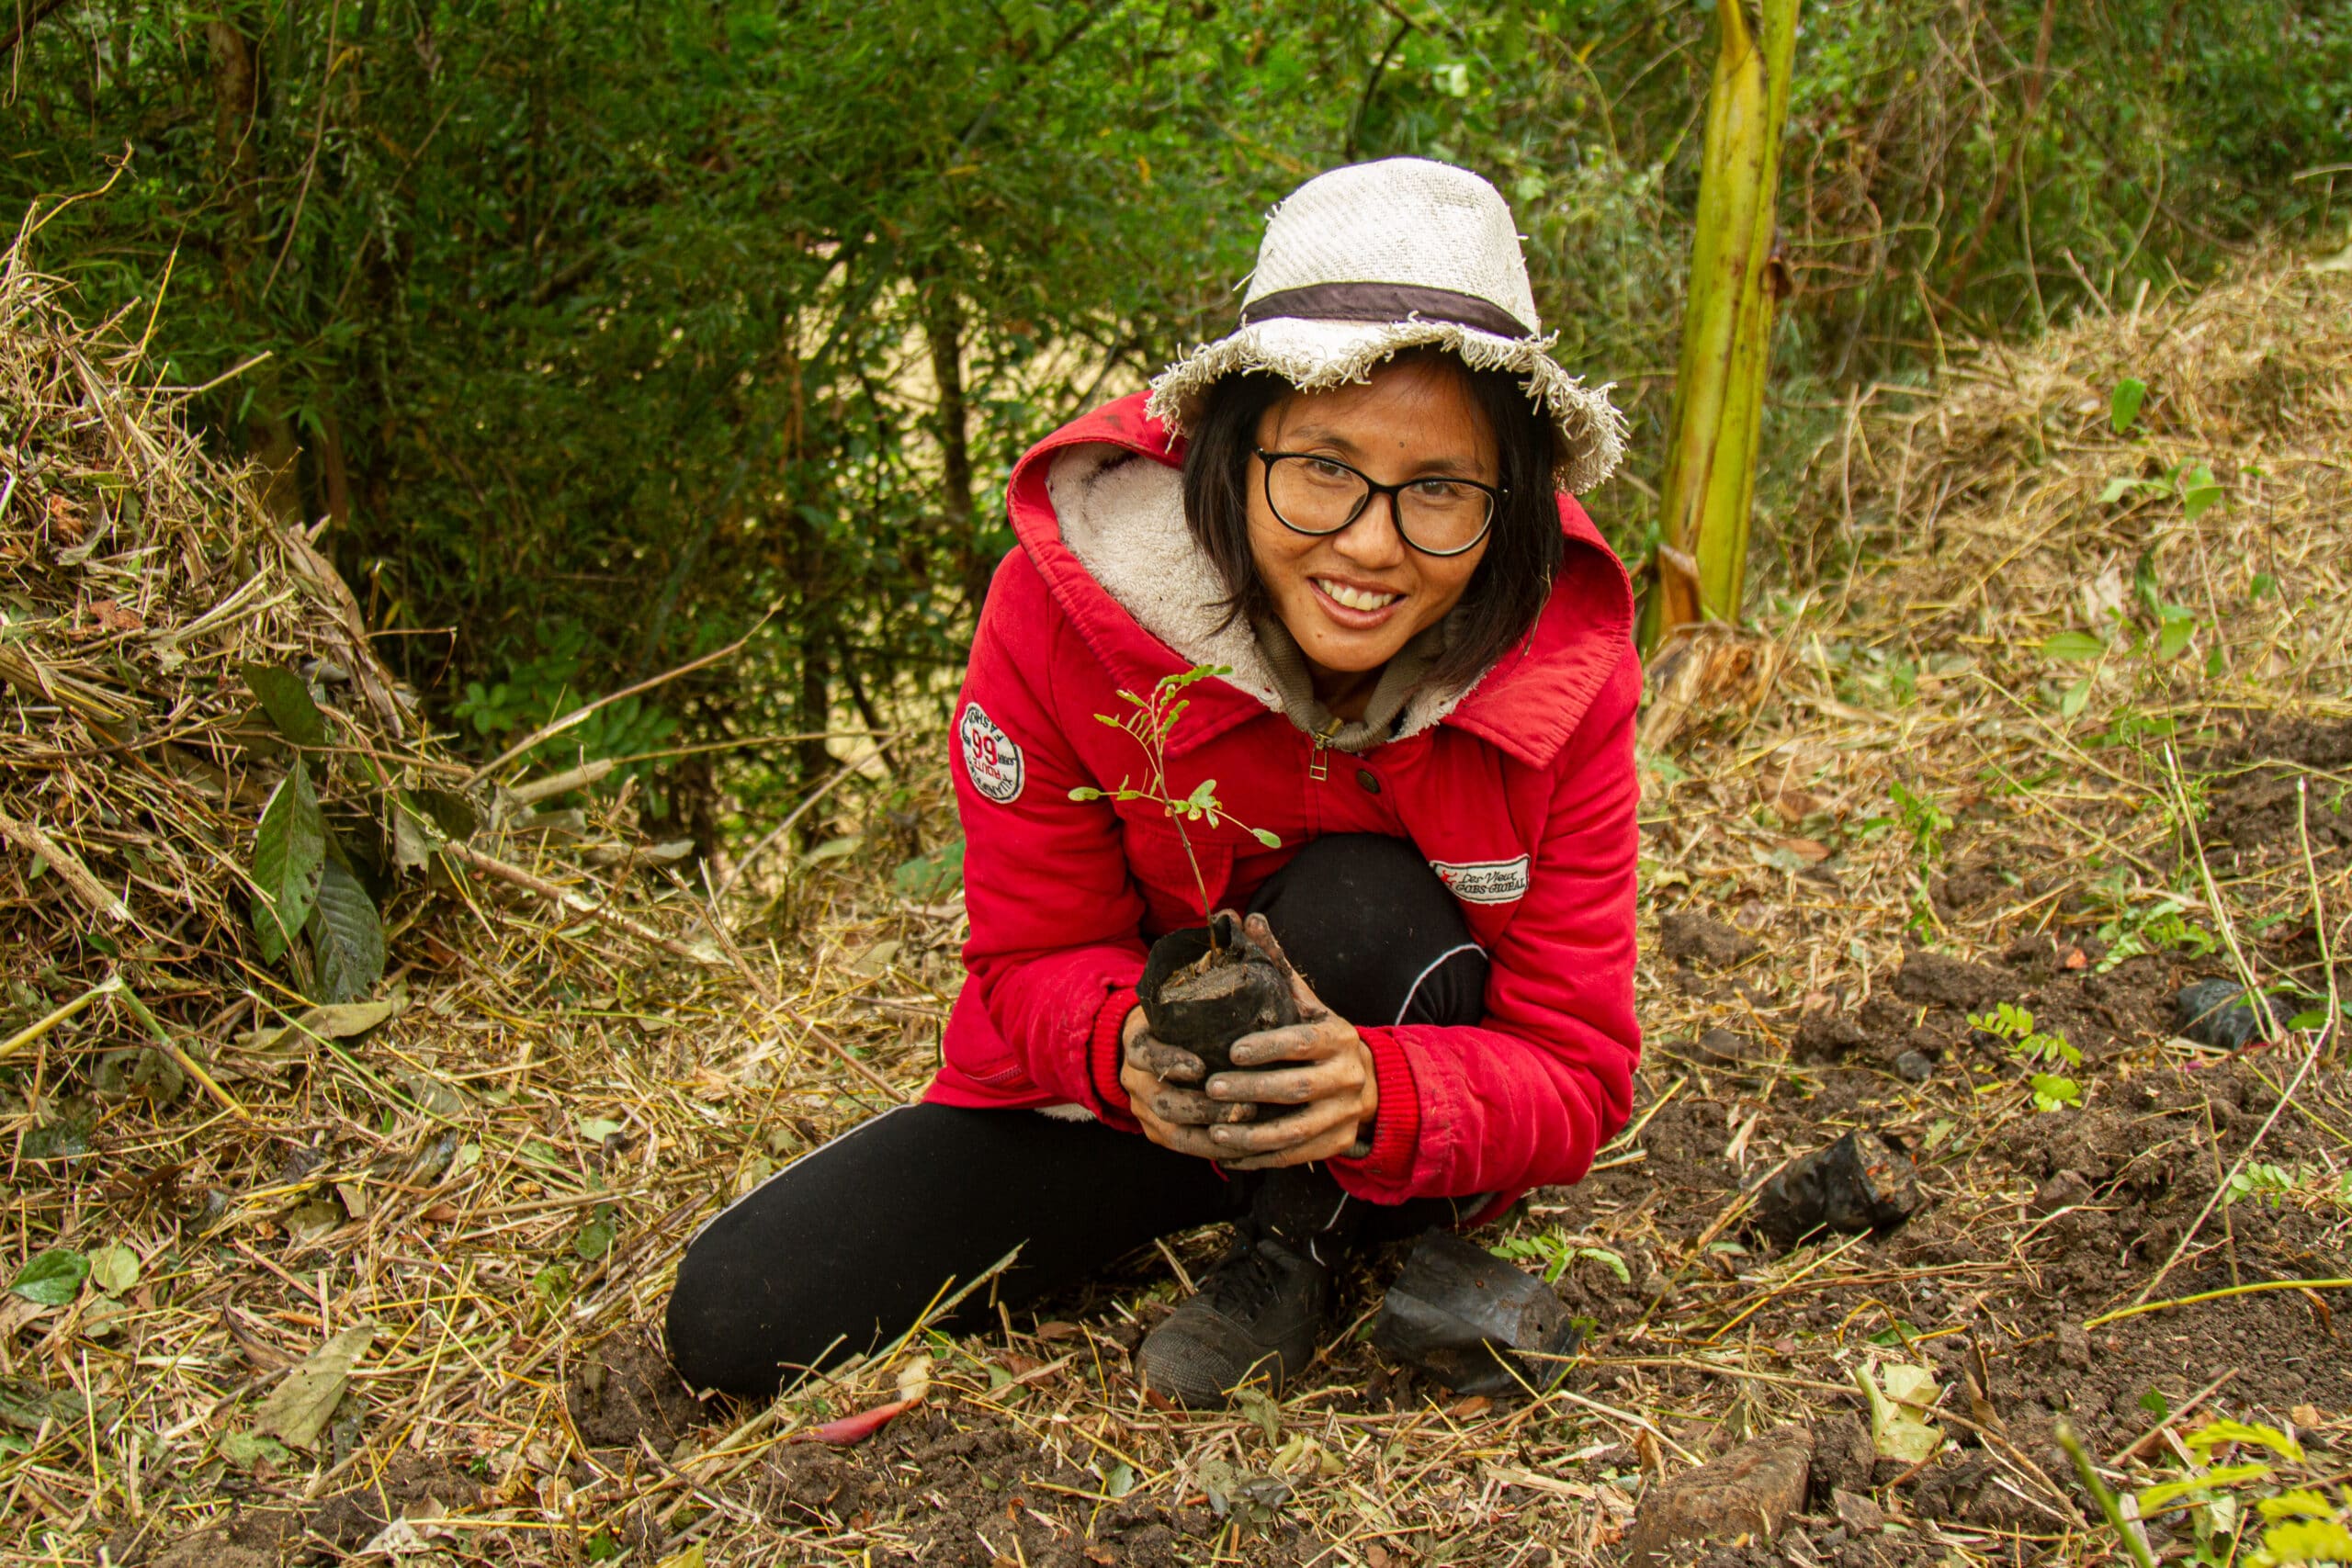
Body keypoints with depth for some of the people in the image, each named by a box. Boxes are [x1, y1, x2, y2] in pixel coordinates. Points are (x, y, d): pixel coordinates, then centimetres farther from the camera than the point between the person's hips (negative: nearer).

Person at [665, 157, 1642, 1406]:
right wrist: (1130, 1045, -40)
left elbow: (1575, 1075, -21)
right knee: (737, 1324, -9)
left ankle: (1291, 1251, -6)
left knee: (1356, 908, -35)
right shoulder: (1066, 600, -24)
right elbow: (1032, 959, -15)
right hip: (1137, 1095, 1)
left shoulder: (1566, 666, -23)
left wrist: (1380, 1095, -44)